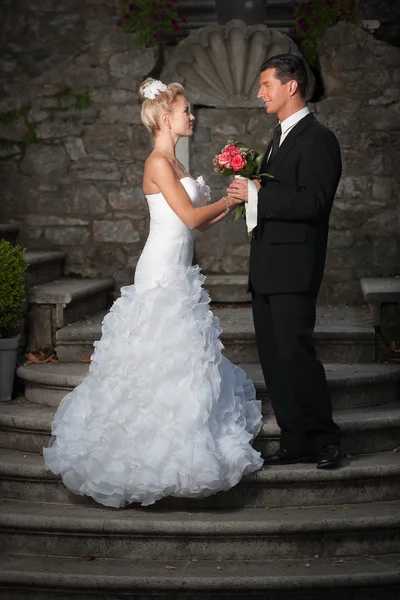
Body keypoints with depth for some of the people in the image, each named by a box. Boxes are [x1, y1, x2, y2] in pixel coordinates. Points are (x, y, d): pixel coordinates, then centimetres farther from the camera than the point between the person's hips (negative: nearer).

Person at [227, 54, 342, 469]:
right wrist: (247, 188, 6)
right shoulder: (280, 136, 19)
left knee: (294, 352, -9)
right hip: (266, 269, 9)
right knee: (273, 356, 9)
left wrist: (258, 193, -20)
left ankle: (323, 439, 4)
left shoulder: (317, 139, -11)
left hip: (293, 268, -9)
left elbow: (312, 202, -21)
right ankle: (295, 441, 16)